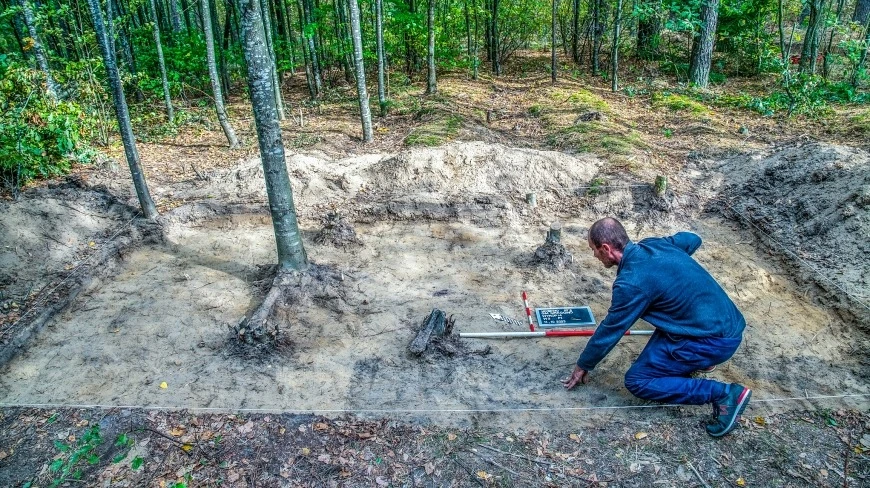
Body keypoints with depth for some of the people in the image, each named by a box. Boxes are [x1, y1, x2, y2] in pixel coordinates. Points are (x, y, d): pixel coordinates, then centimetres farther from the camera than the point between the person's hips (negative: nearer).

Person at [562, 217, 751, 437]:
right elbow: (693, 239, 25)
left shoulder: (632, 282, -20)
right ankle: (694, 359, 26)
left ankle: (723, 394, -6)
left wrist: (582, 366, 6)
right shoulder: (654, 244, 4)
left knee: (636, 380, -3)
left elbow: (609, 331, -9)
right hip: (729, 322, 9)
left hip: (715, 340, -9)